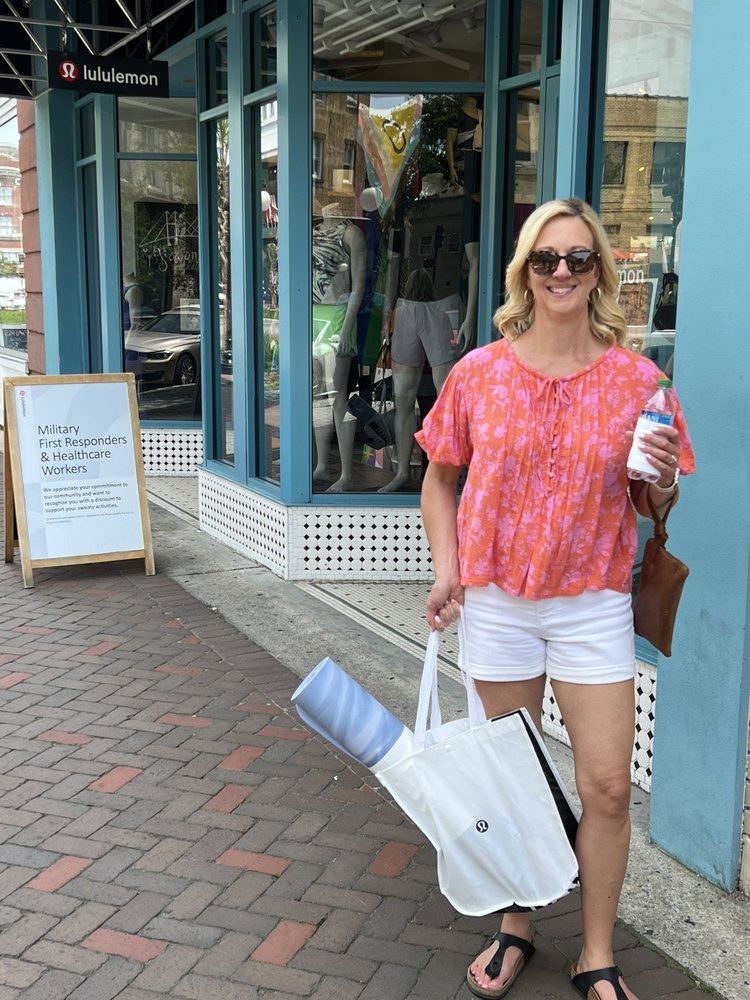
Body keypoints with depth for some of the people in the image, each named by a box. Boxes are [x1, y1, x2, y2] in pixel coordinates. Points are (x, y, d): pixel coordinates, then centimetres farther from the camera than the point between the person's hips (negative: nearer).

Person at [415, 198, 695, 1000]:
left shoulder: (636, 380, -4)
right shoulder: (479, 374, -3)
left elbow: (655, 503, 6)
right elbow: (440, 479, 8)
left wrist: (661, 479, -18)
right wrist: (446, 568, -4)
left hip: (592, 605, 0)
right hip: (497, 601, 1)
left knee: (608, 788, 2)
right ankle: (515, 930, 33)